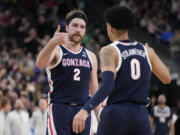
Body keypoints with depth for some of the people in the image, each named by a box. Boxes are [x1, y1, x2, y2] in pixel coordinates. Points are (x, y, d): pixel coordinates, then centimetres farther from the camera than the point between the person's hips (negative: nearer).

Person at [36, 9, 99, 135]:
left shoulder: (90, 57, 16)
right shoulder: (56, 51, 0)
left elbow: (94, 89, 18)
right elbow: (40, 64, -23)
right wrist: (53, 43, -42)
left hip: (83, 110, 5)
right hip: (59, 109, -5)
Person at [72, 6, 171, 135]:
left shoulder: (109, 51, -6)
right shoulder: (147, 51, 8)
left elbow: (107, 86, -21)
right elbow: (167, 78, 15)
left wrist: (85, 110, -31)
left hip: (115, 112, -3)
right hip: (141, 114, 3)